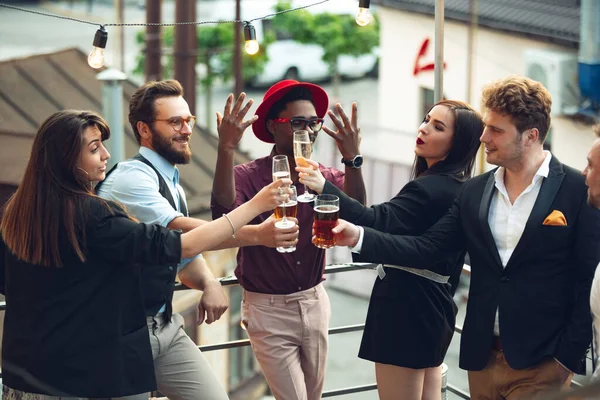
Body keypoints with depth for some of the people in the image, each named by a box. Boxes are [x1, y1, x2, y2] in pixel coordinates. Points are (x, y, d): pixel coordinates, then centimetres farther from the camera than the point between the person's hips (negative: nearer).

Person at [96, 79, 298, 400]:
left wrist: (209, 283, -7)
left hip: (165, 325, 8)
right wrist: (257, 234, -38)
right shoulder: (131, 178, -17)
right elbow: (180, 230, -29)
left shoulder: (172, 186, 12)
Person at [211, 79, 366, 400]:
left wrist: (352, 158, -38)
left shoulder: (326, 178, -2)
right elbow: (225, 214, -34)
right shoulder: (249, 176, -14)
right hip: (268, 309, -4)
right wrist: (226, 150, -48)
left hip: (314, 303, 5)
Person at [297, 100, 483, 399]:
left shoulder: (431, 189, -21)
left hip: (406, 309, -10)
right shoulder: (458, 188, 11)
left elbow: (377, 222, -33)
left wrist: (324, 188, -40)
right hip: (432, 307, 10)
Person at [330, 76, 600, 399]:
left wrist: (568, 359, -11)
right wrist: (360, 237, -8)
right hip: (483, 360, 5)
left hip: (542, 368, -5)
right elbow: (426, 249, 4)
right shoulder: (475, 191, 8)